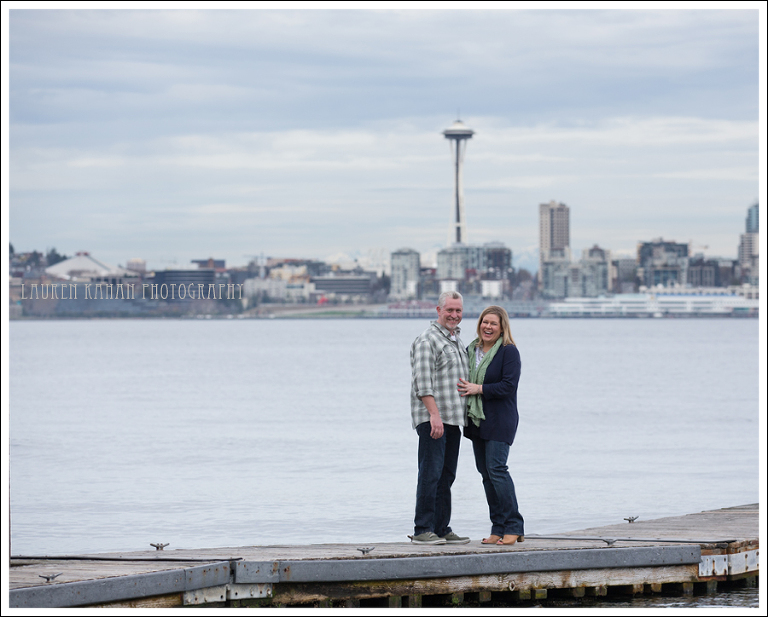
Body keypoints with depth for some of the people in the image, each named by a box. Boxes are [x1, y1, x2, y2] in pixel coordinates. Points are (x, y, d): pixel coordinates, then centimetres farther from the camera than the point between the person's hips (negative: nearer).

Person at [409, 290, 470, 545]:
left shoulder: (457, 341, 21)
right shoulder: (427, 340, -8)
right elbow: (423, 382, -16)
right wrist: (435, 414, -23)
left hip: (453, 419, 9)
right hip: (432, 418, -9)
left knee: (446, 476, 9)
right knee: (431, 473, -11)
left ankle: (441, 528, 13)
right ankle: (422, 530, -11)